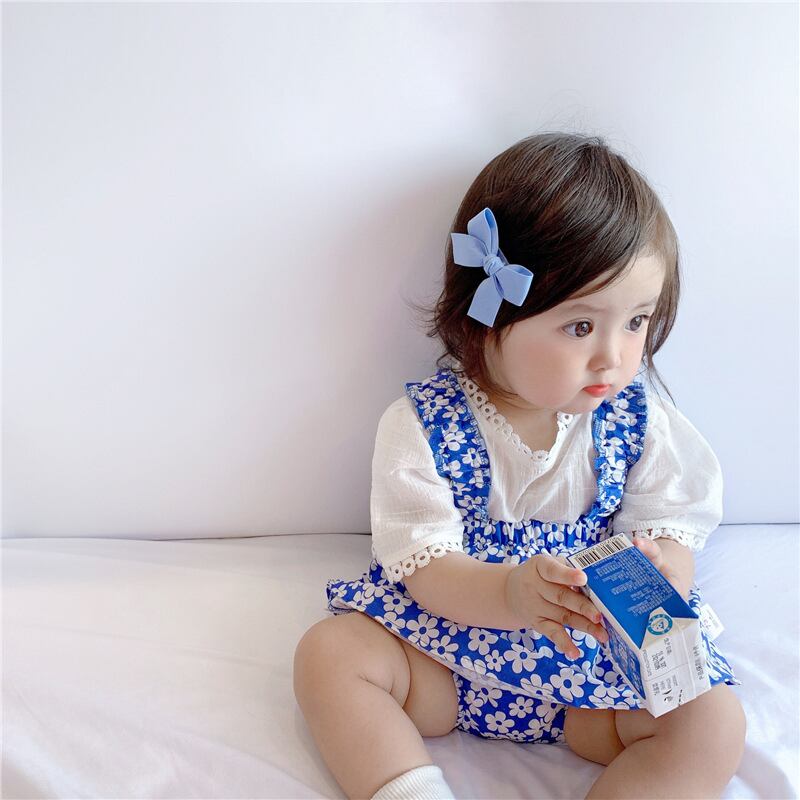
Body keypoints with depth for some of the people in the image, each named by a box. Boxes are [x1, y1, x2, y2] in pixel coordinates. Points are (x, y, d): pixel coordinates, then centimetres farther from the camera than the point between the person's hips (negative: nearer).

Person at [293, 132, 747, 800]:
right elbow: (425, 568, -16)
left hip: (604, 657, 2)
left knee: (715, 722, -18)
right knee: (329, 653, -19)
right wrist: (509, 592, -37)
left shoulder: (637, 419, -6)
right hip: (449, 639, -1)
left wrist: (660, 571, -31)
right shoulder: (423, 425, -13)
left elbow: (671, 531, -5)